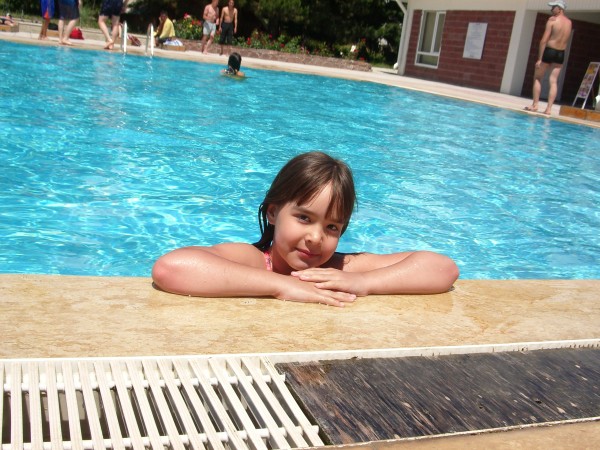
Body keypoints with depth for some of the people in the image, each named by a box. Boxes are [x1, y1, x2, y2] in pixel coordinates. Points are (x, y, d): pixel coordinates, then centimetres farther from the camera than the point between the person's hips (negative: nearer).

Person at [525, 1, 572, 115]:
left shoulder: (553, 19, -9)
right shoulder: (569, 22, 8)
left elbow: (544, 40, -15)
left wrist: (539, 58, -15)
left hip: (549, 51, -5)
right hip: (561, 54, 5)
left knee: (537, 78, 8)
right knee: (553, 81, 4)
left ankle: (535, 105, 4)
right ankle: (549, 108, 0)